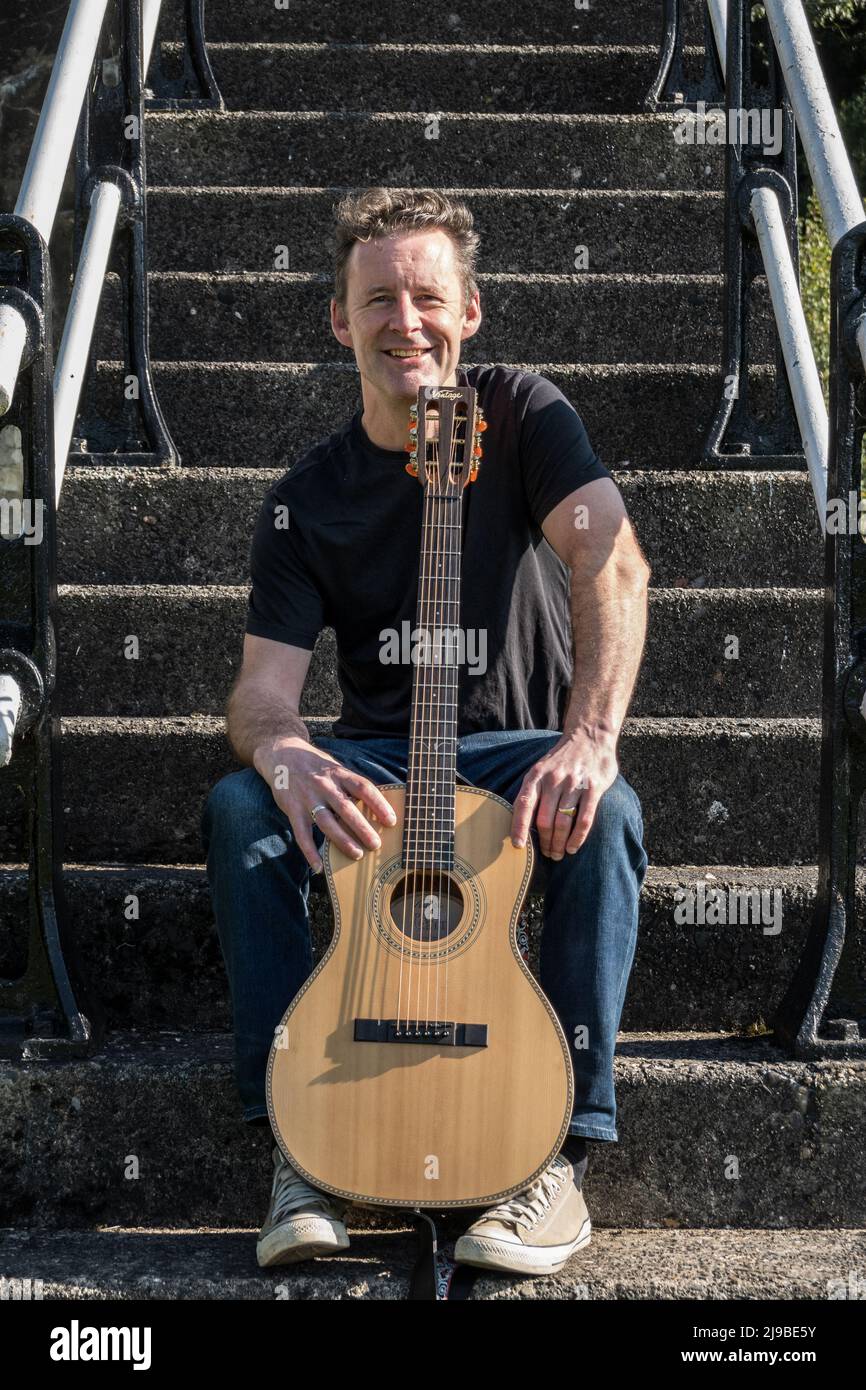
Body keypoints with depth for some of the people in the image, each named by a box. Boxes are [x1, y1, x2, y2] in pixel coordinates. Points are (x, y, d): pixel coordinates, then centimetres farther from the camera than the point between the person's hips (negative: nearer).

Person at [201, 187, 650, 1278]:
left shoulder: (522, 414, -4)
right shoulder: (307, 500, 1)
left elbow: (612, 558, -21)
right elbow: (260, 687, -7)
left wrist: (589, 739, -38)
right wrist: (281, 753, -35)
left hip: (522, 753, -1)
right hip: (376, 759, 2)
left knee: (608, 813, -35)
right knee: (238, 806, -27)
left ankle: (563, 1151, -27)